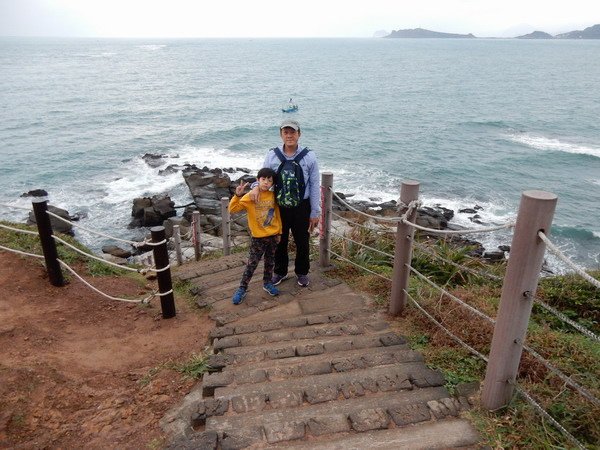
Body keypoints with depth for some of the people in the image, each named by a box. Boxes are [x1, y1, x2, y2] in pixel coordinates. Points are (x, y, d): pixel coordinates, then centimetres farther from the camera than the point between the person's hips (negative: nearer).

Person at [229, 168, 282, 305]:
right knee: (251, 264, 0)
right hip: (258, 238, -4)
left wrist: (279, 232, 10)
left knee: (270, 262, 17)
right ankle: (242, 289, 12)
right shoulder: (250, 197, -13)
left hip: (273, 236, 4)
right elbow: (232, 209, -20)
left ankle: (267, 283, 36)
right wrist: (237, 195, -34)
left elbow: (277, 214, 9)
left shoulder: (272, 196, 0)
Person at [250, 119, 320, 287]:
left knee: (302, 242, 13)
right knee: (279, 241, 16)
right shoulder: (272, 155, -5)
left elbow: (314, 185, -5)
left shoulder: (309, 157, -9)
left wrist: (315, 212, -4)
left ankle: (302, 272, 37)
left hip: (301, 207, -1)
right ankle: (280, 272, 38)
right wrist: (256, 186, -21)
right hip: (278, 207, 1)